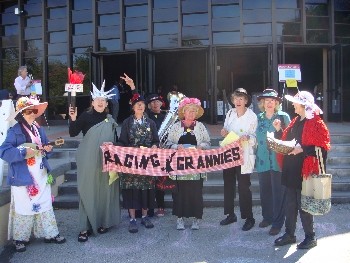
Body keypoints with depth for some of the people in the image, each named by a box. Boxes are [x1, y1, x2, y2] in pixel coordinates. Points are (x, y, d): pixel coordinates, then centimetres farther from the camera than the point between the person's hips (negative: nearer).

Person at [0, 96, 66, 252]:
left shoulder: (39, 129, 9)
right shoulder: (15, 131, -11)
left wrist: (48, 149, -3)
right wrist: (24, 152, -25)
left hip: (41, 175, 6)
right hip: (23, 177, -6)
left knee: (45, 205, 12)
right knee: (24, 208, 2)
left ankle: (50, 233, 23)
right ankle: (19, 238, 18)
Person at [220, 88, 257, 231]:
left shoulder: (252, 116, -7)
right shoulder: (230, 113, 7)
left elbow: (255, 138, -6)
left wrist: (248, 137, -27)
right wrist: (224, 132, -5)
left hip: (243, 156, -5)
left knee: (244, 187, -2)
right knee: (228, 184, 12)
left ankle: (249, 218, 13)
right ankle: (231, 215, 27)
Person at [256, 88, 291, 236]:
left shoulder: (283, 116, -3)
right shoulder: (259, 118, 11)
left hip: (278, 161, -4)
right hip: (263, 160, 4)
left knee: (278, 192, 0)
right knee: (264, 190, 12)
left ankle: (278, 222, 13)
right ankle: (267, 217, 29)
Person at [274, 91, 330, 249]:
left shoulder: (316, 123, -12)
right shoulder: (295, 121, 13)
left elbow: (321, 148, -17)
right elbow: (286, 141, 18)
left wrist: (303, 149, -25)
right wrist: (279, 130, 7)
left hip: (304, 170, -8)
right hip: (290, 169, 8)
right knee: (290, 203, 14)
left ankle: (310, 237, 18)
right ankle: (289, 234, 25)